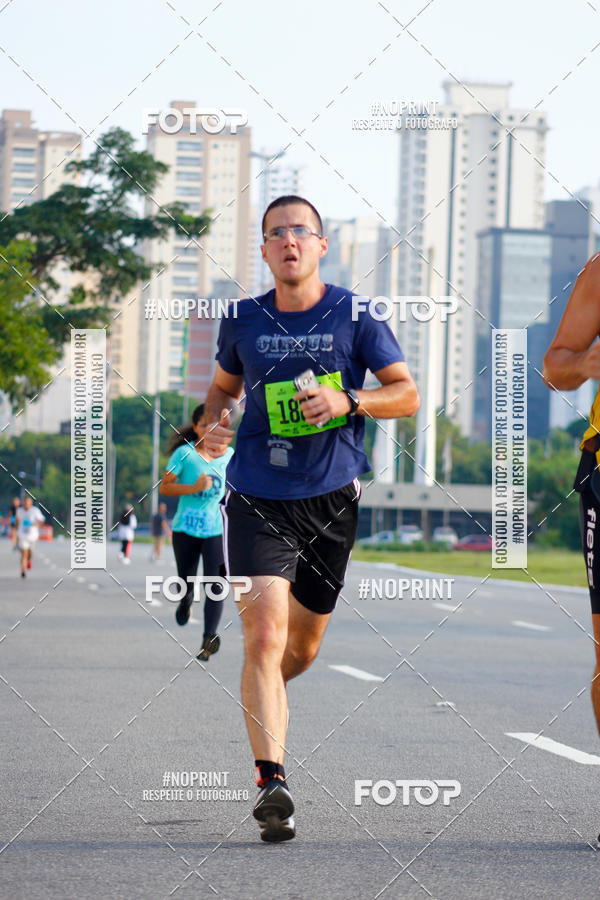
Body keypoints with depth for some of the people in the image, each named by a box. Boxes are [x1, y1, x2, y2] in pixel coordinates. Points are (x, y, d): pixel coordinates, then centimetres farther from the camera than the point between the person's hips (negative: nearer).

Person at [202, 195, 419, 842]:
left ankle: (262, 699, 48)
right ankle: (271, 781, -19)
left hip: (332, 496, 1)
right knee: (264, 634, -18)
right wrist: (214, 421, 0)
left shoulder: (354, 315, -1)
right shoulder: (243, 321, 5)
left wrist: (348, 401, -18)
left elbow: (407, 394, 0)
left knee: (302, 648, 14)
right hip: (257, 496, -1)